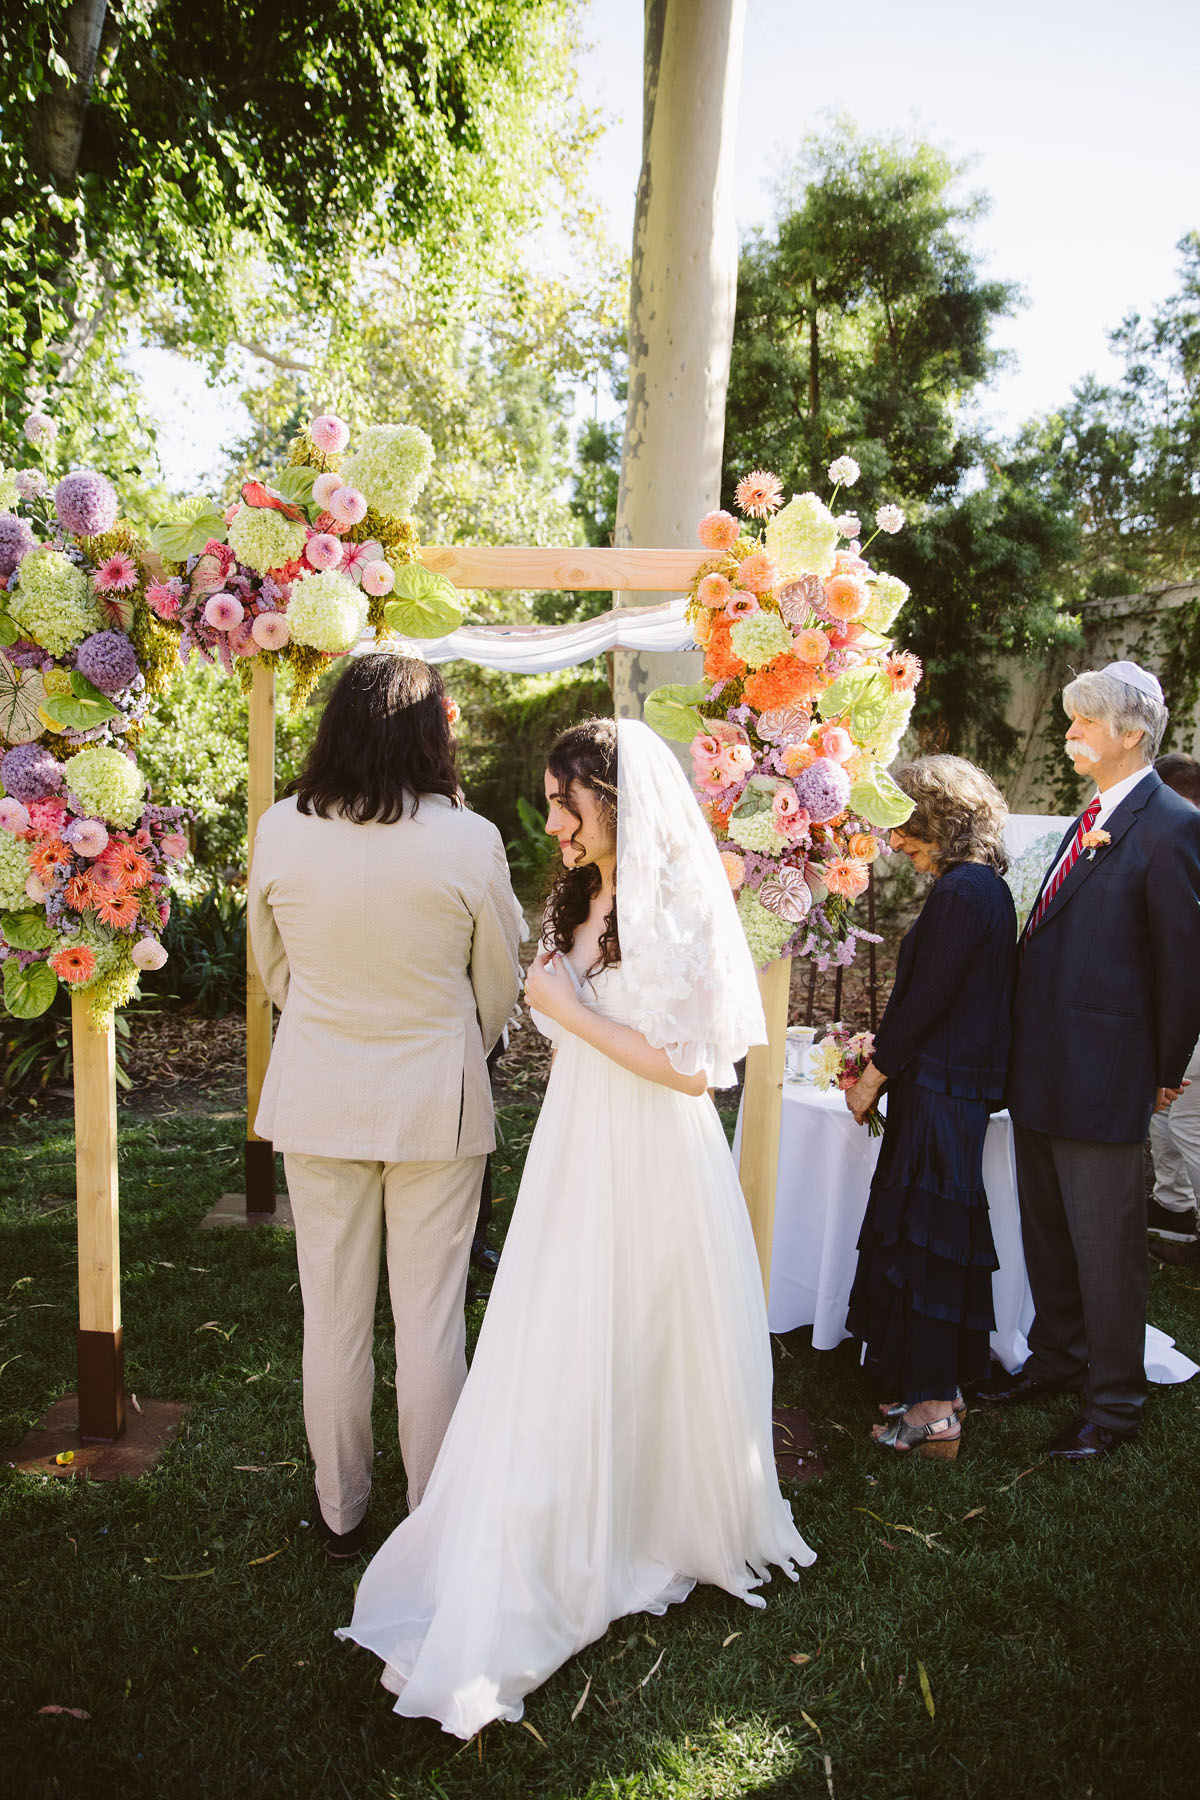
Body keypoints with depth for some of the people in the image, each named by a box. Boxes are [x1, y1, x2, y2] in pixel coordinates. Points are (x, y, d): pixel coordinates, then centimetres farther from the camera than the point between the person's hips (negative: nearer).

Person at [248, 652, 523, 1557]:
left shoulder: (280, 830, -8)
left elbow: (273, 969, 6)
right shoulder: (469, 840, -14)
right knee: (432, 1320, 11)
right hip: (436, 1106, -2)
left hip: (317, 1100, 2)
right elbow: (500, 985, -2)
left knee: (332, 1317, 15)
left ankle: (341, 1513, 31)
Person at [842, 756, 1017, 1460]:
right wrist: (882, 1053, 15)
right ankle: (942, 1385, 29)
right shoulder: (989, 886, 11)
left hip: (940, 1092, -10)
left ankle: (933, 1408, 10)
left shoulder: (960, 893, -19)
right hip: (963, 1085, 10)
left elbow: (925, 1000, -19)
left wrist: (873, 1078, -7)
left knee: (922, 1236, -1)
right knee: (942, 1236, 17)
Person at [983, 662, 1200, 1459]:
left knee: (1105, 1245, 5)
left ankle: (1115, 1401, 23)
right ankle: (1058, 1356, 40)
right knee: (1046, 1228, 21)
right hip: (1043, 1069, 9)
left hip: (1103, 1077, -9)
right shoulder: (1092, 818, 12)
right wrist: (1030, 1056, 13)